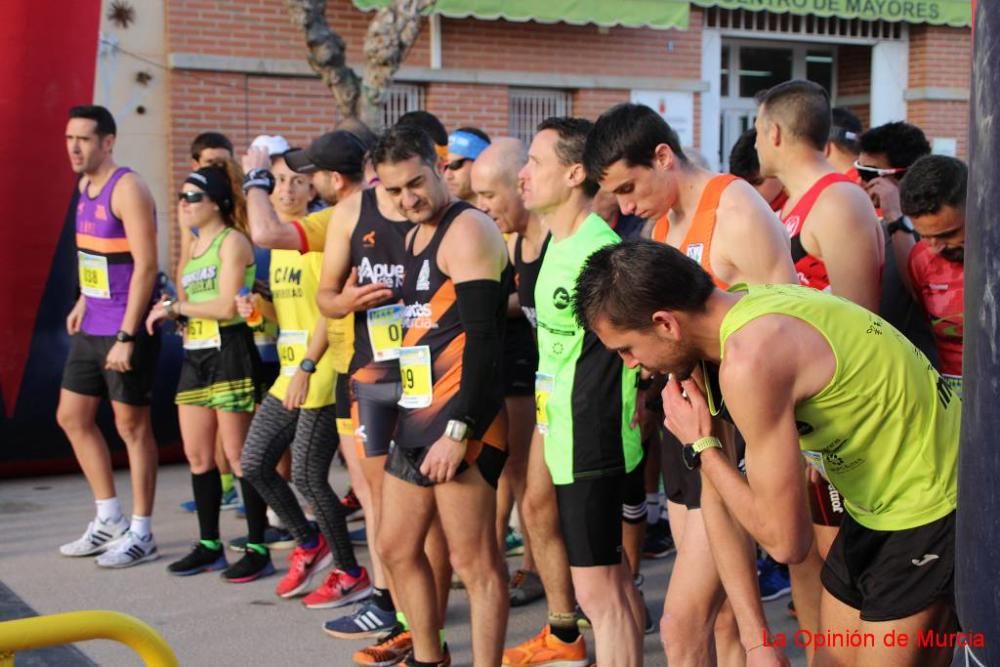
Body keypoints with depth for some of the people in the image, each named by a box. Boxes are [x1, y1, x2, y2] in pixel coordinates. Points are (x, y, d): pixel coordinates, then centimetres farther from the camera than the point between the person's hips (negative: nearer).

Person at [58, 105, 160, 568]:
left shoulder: (127, 189, -15)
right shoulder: (85, 185, 12)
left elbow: (146, 264, -20)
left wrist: (126, 336, -23)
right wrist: (84, 301, 16)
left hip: (125, 330, -9)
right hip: (91, 327, 9)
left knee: (131, 426, -1)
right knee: (72, 417, 13)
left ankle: (141, 534, 11)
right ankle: (110, 519, 25)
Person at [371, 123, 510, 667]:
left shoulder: (468, 231, -10)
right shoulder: (416, 235, 18)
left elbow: (483, 338, -18)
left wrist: (457, 430, -24)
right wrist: (416, 416, 17)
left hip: (460, 424, -10)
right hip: (416, 417, 10)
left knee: (473, 562, -3)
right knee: (396, 550, 17)